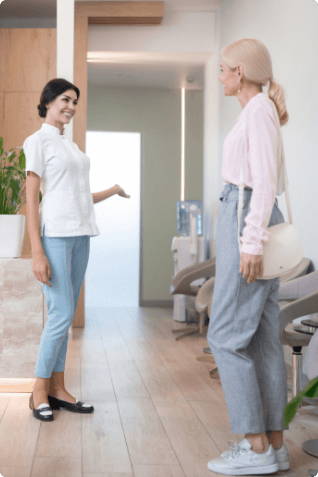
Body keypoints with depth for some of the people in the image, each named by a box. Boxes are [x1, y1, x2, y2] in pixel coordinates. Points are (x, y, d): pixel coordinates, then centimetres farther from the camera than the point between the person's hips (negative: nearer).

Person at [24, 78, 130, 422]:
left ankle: (57, 388, 13)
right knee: (62, 314, -10)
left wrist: (113, 191, 29)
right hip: (55, 235, -7)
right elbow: (32, 199, -10)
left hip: (80, 235, 7)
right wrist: (37, 252, -17)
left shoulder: (71, 146, 20)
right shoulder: (37, 141, -3)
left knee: (65, 315, 8)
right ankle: (39, 390, 3)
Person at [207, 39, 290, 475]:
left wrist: (252, 243, -23)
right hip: (258, 224, 10)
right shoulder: (263, 113, 20)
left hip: (246, 222, -10)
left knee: (226, 336, -8)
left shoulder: (259, 109, -9)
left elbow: (266, 180, -18)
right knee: (261, 337, 6)